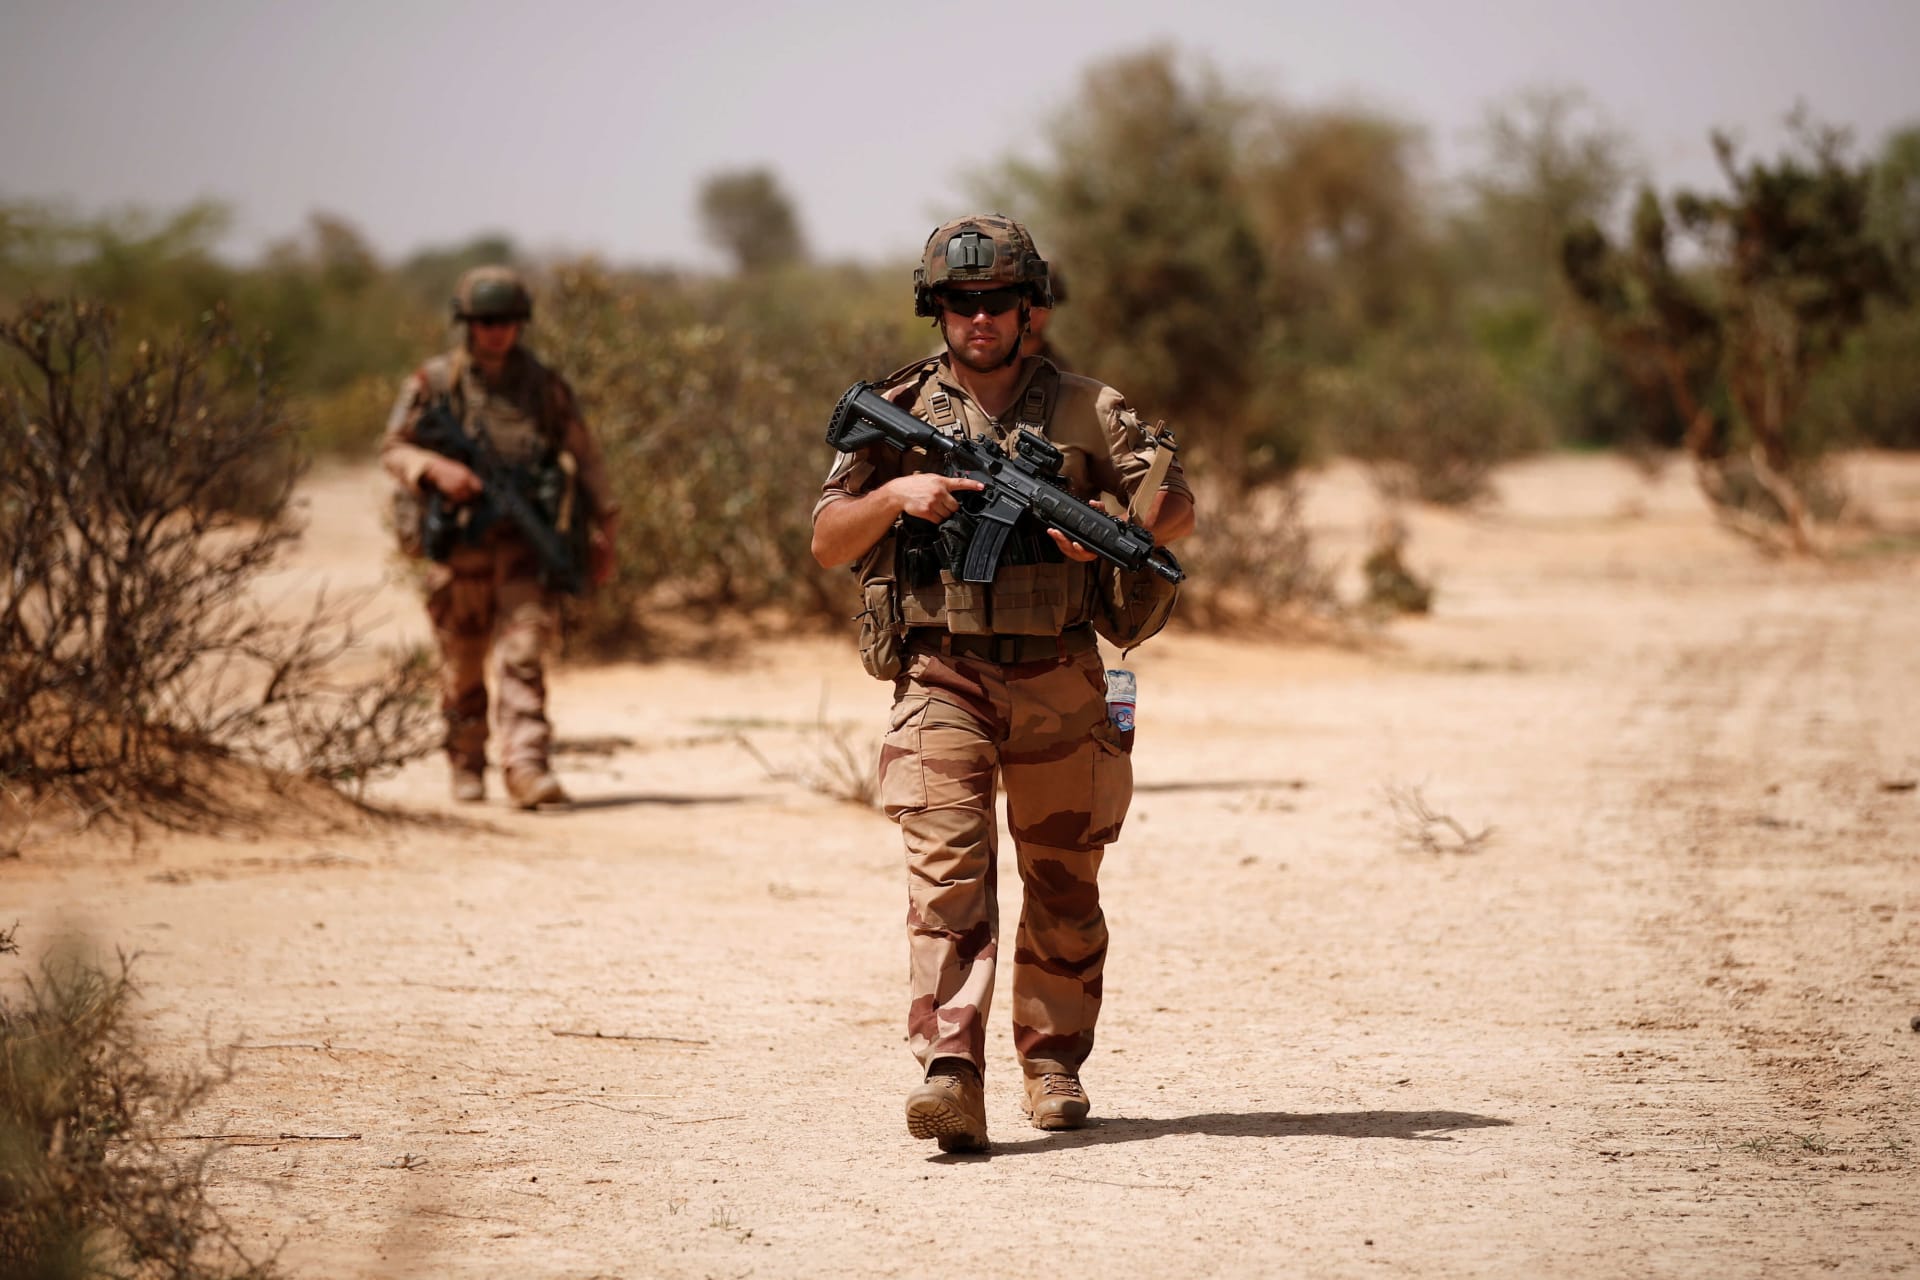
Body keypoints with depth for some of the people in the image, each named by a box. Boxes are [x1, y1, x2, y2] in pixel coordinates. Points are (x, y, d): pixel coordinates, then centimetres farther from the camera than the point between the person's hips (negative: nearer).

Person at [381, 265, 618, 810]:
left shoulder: (543, 386, 5)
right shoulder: (434, 383, 2)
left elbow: (585, 458, 11)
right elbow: (394, 449, -1)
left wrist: (603, 532, 8)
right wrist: (436, 468, -21)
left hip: (526, 541, 0)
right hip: (459, 541, 0)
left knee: (524, 653, -15)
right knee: (462, 667, 8)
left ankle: (526, 767, -23)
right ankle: (466, 766, 25)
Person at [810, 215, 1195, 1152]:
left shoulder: (1083, 409, 7)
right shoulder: (899, 412, 6)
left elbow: (1176, 507, 4)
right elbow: (827, 544, 5)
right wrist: (895, 493, -14)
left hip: (1060, 685, 2)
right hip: (943, 679, -2)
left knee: (1063, 883, 10)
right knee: (947, 868, -17)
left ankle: (1053, 1062, 26)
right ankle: (948, 1075, -26)